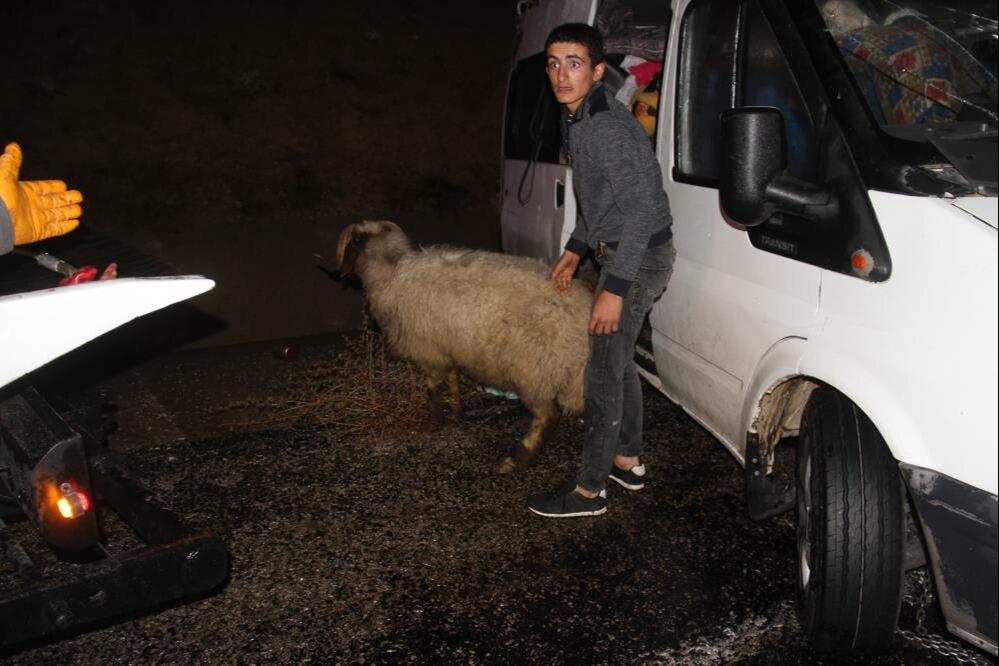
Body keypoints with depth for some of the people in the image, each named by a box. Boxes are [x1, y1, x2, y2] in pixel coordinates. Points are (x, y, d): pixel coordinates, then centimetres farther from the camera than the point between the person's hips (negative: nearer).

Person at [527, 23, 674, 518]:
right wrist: (575, 250, 24)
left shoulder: (607, 127, -23)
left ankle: (589, 491, 7)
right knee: (618, 362, 19)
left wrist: (614, 289, -28)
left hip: (638, 258, -10)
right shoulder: (578, 120, 9)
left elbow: (641, 207, -27)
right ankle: (628, 462, 34)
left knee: (603, 372, -5)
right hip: (619, 253, 10)